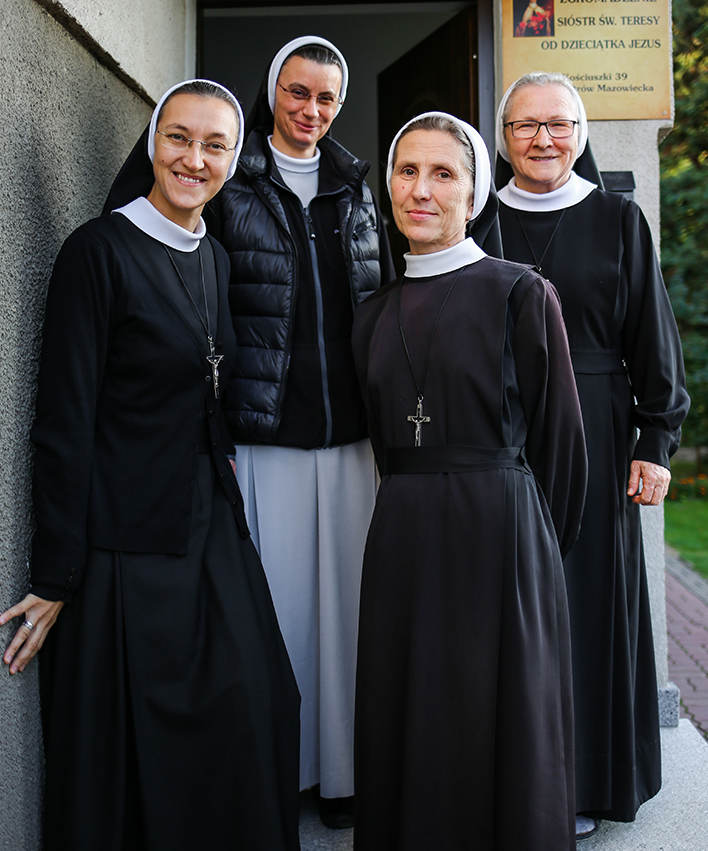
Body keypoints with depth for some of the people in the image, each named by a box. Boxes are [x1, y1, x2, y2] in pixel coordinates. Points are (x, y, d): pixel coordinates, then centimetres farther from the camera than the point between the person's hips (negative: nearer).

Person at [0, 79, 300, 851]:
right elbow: (64, 422, -14)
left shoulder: (215, 260, 10)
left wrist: (222, 496, 14)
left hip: (211, 527, 7)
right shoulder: (99, 251, -12)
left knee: (252, 715, 8)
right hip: (125, 543, -7)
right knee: (132, 752, 3)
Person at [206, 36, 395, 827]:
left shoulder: (355, 190, 15)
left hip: (351, 432, 3)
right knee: (277, 598, 1)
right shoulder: (232, 187, 3)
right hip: (266, 429, -3)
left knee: (346, 595, 6)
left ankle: (344, 769, 20)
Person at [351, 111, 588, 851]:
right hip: (400, 541, 5)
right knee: (404, 729, 12)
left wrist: (537, 551, 3)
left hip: (501, 536, -4)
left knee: (499, 730, 6)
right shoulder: (375, 313, 10)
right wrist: (415, 512, 10)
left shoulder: (521, 294, -5)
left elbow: (558, 438, -2)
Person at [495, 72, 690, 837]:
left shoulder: (619, 221, 3)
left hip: (593, 435, -1)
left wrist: (657, 443, -3)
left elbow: (653, 338, 3)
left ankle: (583, 782, 19)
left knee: (588, 595, 5)